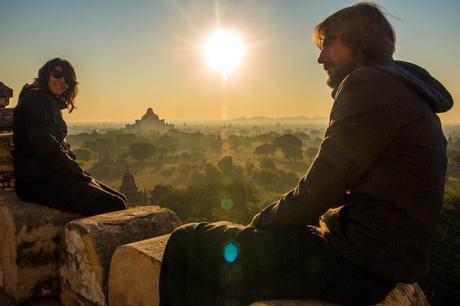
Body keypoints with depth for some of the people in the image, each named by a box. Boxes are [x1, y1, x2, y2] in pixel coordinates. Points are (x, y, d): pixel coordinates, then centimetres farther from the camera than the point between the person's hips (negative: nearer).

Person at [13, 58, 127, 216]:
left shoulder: (52, 103, 21)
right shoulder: (34, 101, -9)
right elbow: (46, 148, -19)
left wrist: (83, 175, 6)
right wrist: (84, 176, -13)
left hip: (54, 175, 10)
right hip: (37, 181, -10)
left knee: (118, 199, -1)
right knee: (113, 205, -21)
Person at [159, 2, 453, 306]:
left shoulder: (370, 85, -13)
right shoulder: (403, 92, 19)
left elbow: (316, 192, -17)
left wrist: (260, 222, 1)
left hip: (361, 264, -11)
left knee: (188, 244, -11)